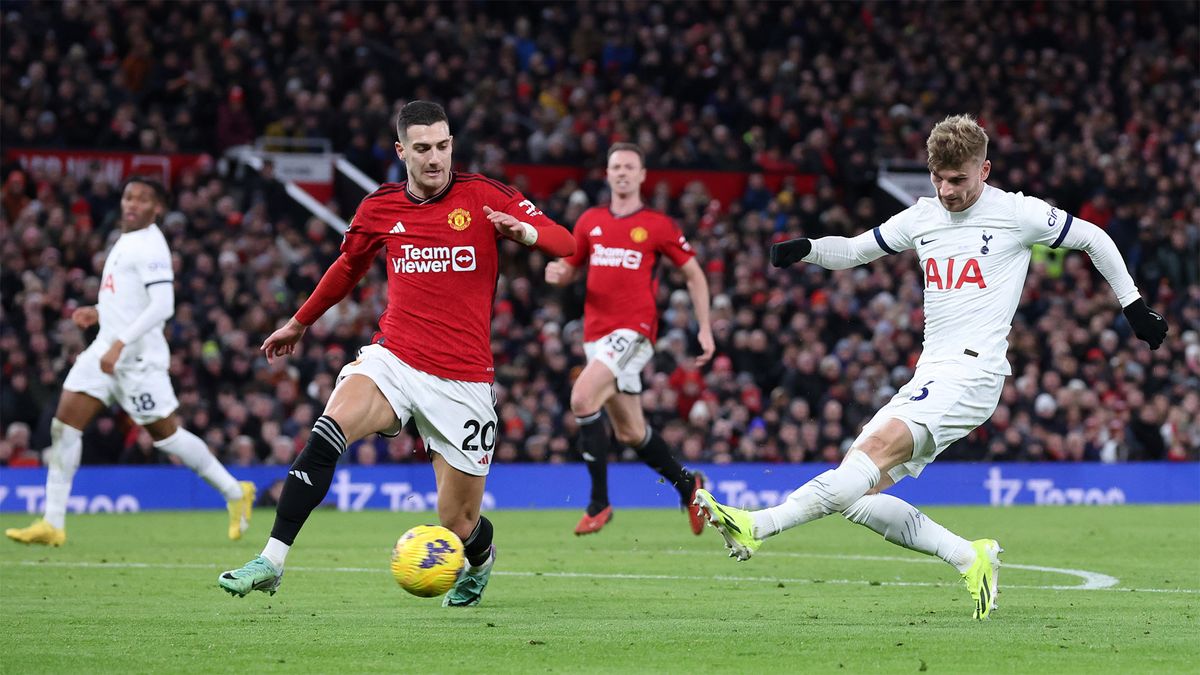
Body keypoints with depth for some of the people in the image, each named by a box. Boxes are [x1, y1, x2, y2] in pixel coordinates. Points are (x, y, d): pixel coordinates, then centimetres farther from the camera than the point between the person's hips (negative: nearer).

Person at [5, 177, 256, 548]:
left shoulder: (150, 247, -13)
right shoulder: (126, 242, 17)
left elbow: (162, 306, -23)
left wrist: (120, 344, -26)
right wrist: (99, 312, 15)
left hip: (138, 355, -9)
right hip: (107, 349, 9)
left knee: (165, 433, 0)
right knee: (64, 423, -3)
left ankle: (235, 492, 18)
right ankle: (53, 523, -4)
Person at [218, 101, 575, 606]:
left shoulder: (483, 196, -2)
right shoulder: (380, 208, 6)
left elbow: (564, 243, -3)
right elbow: (349, 265, 26)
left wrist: (525, 231, -26)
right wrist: (299, 323, 37)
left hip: (464, 382, -2)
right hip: (393, 360, 2)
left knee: (458, 524, 2)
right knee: (329, 431, -29)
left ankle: (479, 562, 41)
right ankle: (271, 561, -29)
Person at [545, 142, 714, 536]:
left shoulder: (657, 225, 0)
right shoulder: (590, 222, 12)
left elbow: (694, 274, 8)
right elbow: (570, 269, 21)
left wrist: (705, 329, 2)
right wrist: (557, 273, -4)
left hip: (634, 330, -6)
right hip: (596, 332, 6)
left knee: (582, 398, -26)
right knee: (629, 432, 10)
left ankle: (599, 503, -19)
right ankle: (687, 485, 33)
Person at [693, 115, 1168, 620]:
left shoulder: (1017, 213, 0)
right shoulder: (922, 218, 15)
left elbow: (1093, 238, 13)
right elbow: (853, 251, 24)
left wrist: (1134, 306, 16)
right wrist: (805, 249, 2)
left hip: (972, 370, -8)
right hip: (929, 377, 8)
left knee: (875, 451, -27)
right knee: (857, 494, -5)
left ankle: (758, 526, -41)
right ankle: (971, 559, 1)